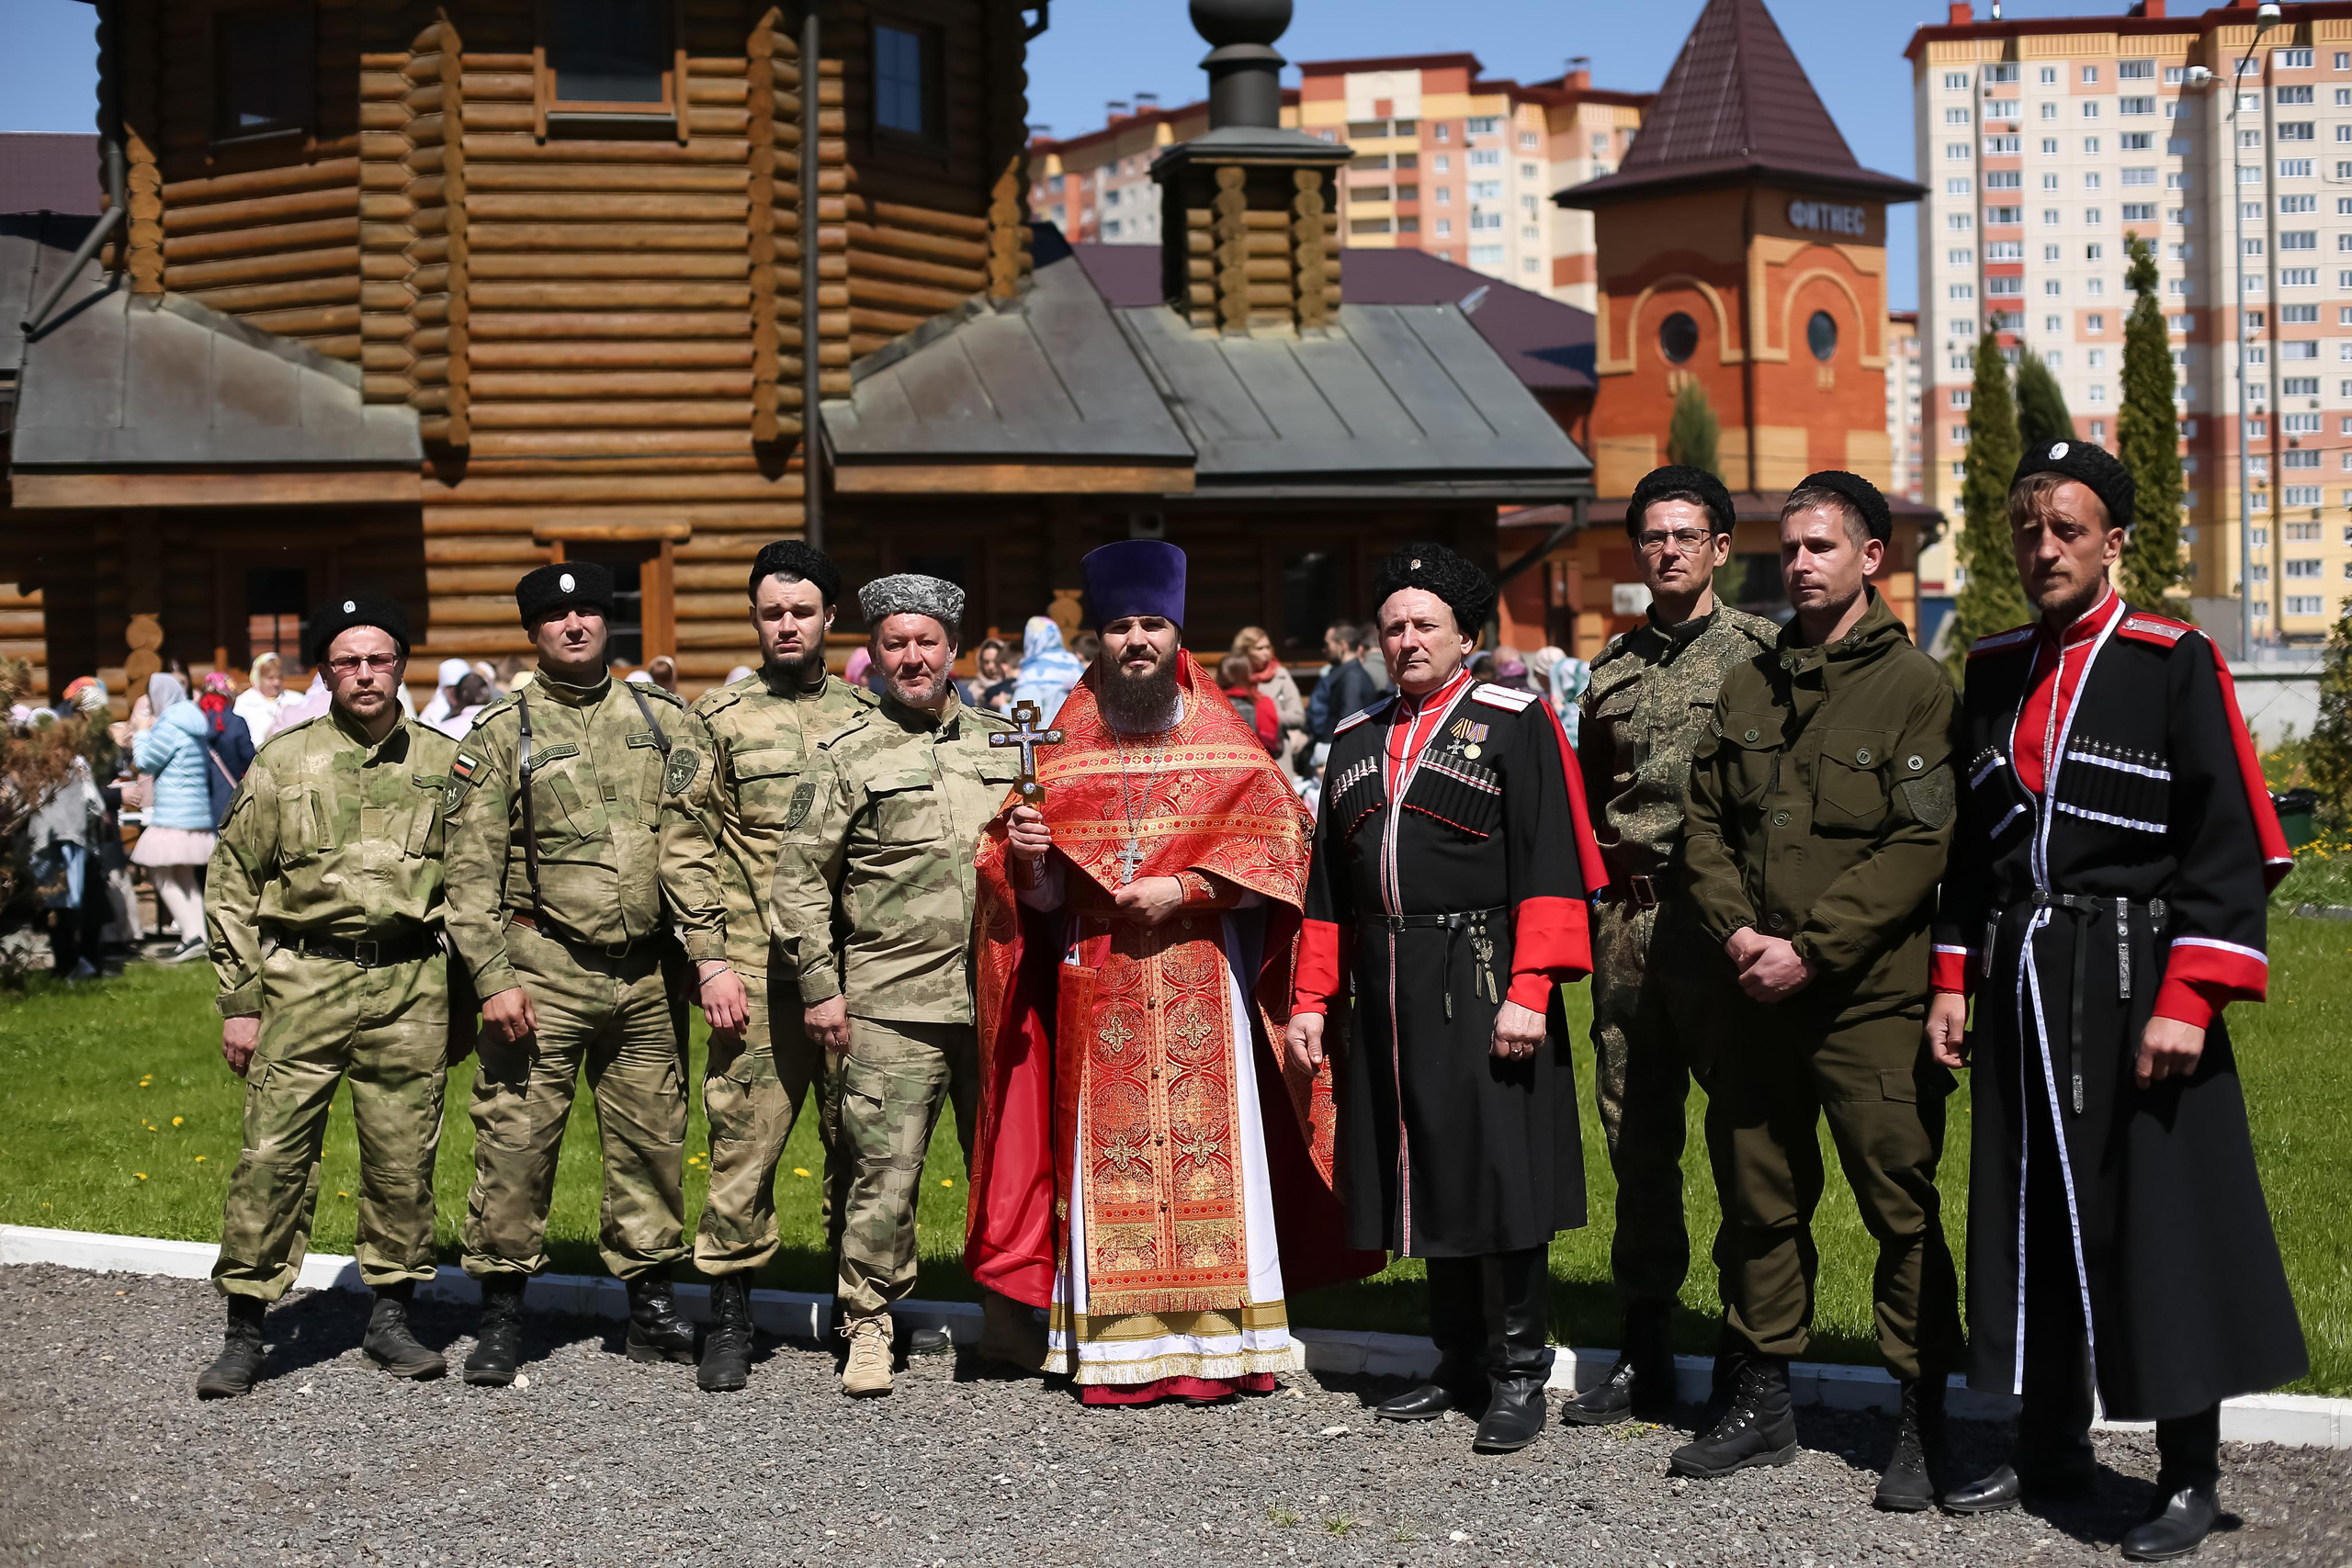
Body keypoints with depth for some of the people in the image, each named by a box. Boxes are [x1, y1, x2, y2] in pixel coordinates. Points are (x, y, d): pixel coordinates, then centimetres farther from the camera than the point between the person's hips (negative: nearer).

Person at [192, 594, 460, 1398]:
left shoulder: (445, 762, 8)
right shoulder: (284, 761, 4)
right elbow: (233, 886, 6)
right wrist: (239, 1002, 1)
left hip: (411, 985, 1)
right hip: (304, 979, -1)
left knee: (404, 1158, 5)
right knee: (272, 1155, -5)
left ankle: (390, 1317, 19)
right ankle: (244, 1334, 4)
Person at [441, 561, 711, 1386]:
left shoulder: (665, 719, 10)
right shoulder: (503, 732, 1)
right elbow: (472, 867, -2)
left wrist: (710, 951, 1)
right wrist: (493, 977, -10)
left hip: (647, 972, 3)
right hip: (545, 970, -3)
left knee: (652, 1138, 8)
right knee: (516, 1138, -4)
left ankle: (651, 1304, 20)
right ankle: (502, 1311, 8)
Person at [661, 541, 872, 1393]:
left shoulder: (867, 715, 11)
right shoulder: (719, 717, 5)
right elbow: (685, 846, 2)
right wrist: (711, 958, -6)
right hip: (756, 977, -2)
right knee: (743, 1145, -2)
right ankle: (730, 1322, 9)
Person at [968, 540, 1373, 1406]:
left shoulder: (1227, 743, 6)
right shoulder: (1062, 748, 10)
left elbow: (1273, 848, -3)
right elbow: (1041, 894, 7)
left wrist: (1185, 887, -14)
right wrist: (1026, 856, -15)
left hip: (1201, 977, -1)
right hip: (1097, 986, 1)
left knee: (1210, 1150, -2)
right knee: (1109, 1155, -1)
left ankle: (1219, 1341, 4)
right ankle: (1118, 1350, 3)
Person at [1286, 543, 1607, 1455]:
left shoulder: (1515, 725, -2)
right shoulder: (1357, 741, 16)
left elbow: (1549, 868, -9)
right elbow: (1328, 888, 19)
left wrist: (1528, 991, -17)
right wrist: (1311, 999, 13)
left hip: (1481, 988, -6)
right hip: (1390, 1000, 6)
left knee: (1498, 1174, -4)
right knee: (1423, 1176, 10)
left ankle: (1518, 1377, 5)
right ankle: (1460, 1363, 21)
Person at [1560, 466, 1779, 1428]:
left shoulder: (1760, 650, 0)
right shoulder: (1611, 667, 16)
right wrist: (1600, 868, 12)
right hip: (1626, 916, 5)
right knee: (1636, 1140, 9)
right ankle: (1644, 1357, 18)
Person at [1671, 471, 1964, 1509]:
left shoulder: (1915, 686, -5)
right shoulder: (1747, 687, 13)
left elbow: (1922, 844, -12)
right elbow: (1705, 822, 12)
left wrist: (1810, 948, -16)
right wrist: (1737, 931, -5)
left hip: (1871, 998, -5)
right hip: (1754, 997, 6)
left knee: (1902, 1209, 0)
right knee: (1757, 1203, 12)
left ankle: (1922, 1424, 11)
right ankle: (1762, 1406, 24)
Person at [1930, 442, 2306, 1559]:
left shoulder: (2176, 663, -6)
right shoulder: (1994, 671, 11)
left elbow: (2231, 844, -10)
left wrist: (2188, 999, -16)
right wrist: (1954, 982, 11)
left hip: (2137, 980, -5)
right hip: (2022, 990, 6)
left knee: (2160, 1220, -2)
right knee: (2031, 1211, 11)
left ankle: (2188, 1476, 10)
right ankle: (2051, 1448, 24)